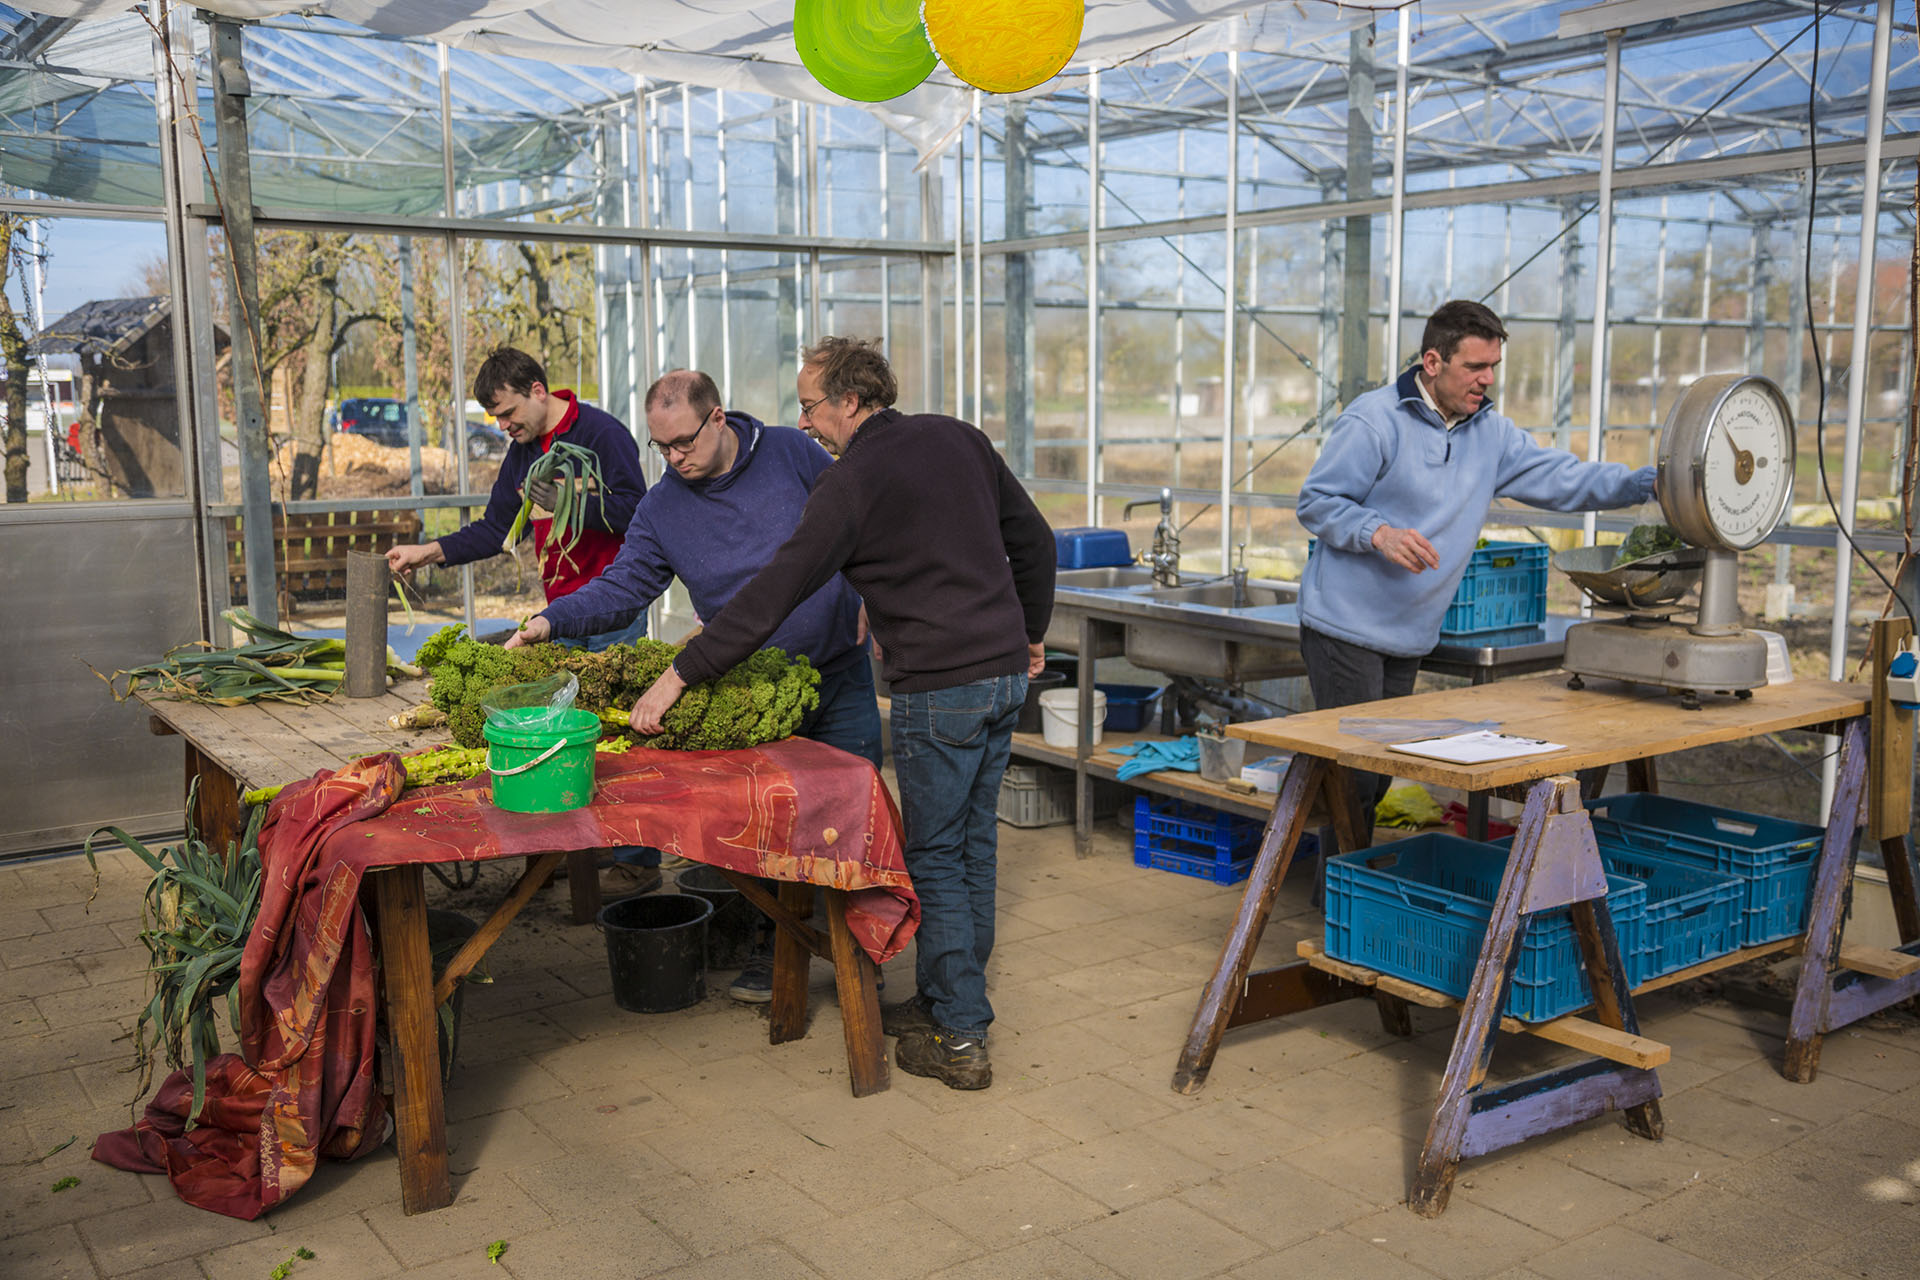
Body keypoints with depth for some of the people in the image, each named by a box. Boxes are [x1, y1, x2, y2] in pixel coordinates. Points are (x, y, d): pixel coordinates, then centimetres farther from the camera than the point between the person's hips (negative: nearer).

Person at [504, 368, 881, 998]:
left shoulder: (791, 452, -4)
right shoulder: (661, 508, -1)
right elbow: (621, 587, -4)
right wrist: (552, 621, -19)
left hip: (840, 670, -1)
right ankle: (772, 945, 19)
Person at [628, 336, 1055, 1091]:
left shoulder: (852, 483, -11)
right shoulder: (958, 439, 11)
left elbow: (773, 594, -14)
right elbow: (1034, 540, 16)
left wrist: (680, 676, -10)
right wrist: (1030, 633, 27)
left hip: (941, 689, -8)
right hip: (1006, 673, 8)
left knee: (937, 857, 1)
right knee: (973, 843, 16)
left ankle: (958, 1040, 5)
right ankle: (950, 997, 28)